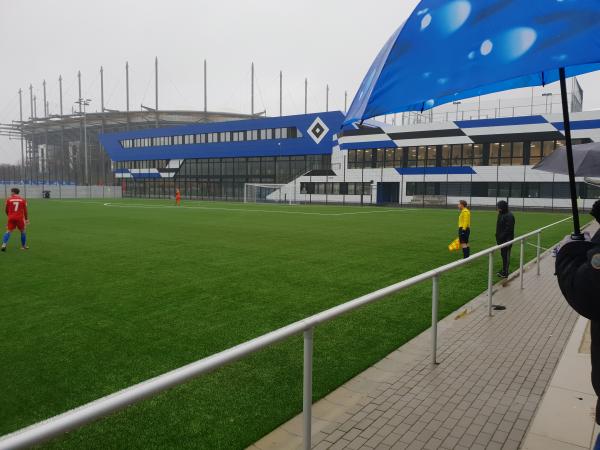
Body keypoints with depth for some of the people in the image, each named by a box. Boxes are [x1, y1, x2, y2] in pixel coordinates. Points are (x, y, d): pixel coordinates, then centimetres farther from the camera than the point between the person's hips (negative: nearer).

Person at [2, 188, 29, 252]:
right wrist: (26, 219, 14)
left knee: (8, 231, 6)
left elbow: (6, 210, 8)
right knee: (22, 231, 13)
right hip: (20, 218, 0)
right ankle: (24, 246, 19)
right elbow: (25, 210, 4)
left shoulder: (8, 199, 1)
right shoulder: (22, 199, 2)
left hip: (11, 218, 0)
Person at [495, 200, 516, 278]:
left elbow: (508, 229, -21)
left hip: (507, 240, -9)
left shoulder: (509, 216, -17)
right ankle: (504, 270, 26)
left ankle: (505, 273, 4)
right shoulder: (501, 215, 11)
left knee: (506, 256, -2)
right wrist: (498, 237, 9)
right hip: (501, 239, 9)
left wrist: (501, 237, -20)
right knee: (503, 254, 15)